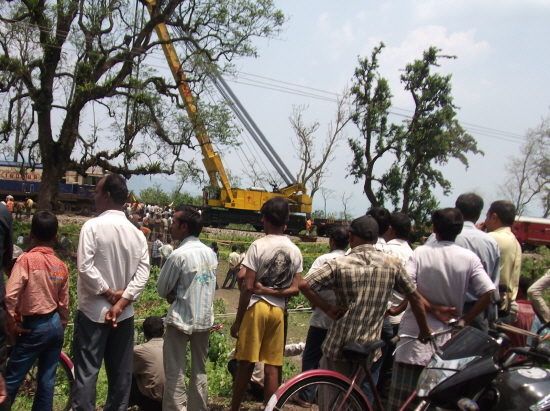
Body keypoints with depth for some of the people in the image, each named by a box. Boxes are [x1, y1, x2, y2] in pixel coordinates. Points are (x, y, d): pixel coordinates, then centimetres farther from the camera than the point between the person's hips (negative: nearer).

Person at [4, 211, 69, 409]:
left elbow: (10, 296, -19)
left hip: (35, 327, -5)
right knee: (47, 379, 13)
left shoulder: (27, 259, -13)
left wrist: (12, 325, -8)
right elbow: (64, 303, 7)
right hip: (55, 326, 5)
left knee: (12, 379, 6)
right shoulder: (61, 266, 3)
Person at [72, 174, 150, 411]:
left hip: (93, 311, -5)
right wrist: (121, 301, -9)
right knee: (120, 371, 12)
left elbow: (84, 266, -19)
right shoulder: (136, 232, 3)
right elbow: (143, 272, -5)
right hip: (124, 313, 5)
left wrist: (107, 292, -9)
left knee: (86, 371, 1)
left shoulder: (93, 226, -11)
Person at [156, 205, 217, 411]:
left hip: (181, 319, -6)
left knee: (175, 372, 1)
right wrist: (180, 293, 4)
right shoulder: (210, 253, 3)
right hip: (205, 318, 6)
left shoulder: (179, 255, -15)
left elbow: (161, 289, -8)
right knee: (200, 370, 14)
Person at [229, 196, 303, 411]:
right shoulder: (295, 250, 5)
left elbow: (247, 287, -12)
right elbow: (294, 289, 3)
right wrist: (272, 291, -3)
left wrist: (238, 320, -6)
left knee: (246, 365, 5)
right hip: (278, 310, 4)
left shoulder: (258, 246, -10)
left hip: (256, 307, -4)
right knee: (272, 368, 8)